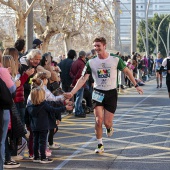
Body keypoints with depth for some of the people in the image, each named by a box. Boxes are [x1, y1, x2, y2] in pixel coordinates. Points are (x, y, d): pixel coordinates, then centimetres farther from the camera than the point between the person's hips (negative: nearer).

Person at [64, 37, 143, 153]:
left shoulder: (115, 59, -8)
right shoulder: (91, 62, -4)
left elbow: (127, 71, 5)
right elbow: (83, 79, -3)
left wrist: (136, 85, 6)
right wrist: (72, 93, -12)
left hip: (111, 93, -1)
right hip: (98, 93, 1)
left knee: (107, 122, -3)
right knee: (98, 120, -10)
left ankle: (109, 128, 35)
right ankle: (100, 145, 7)